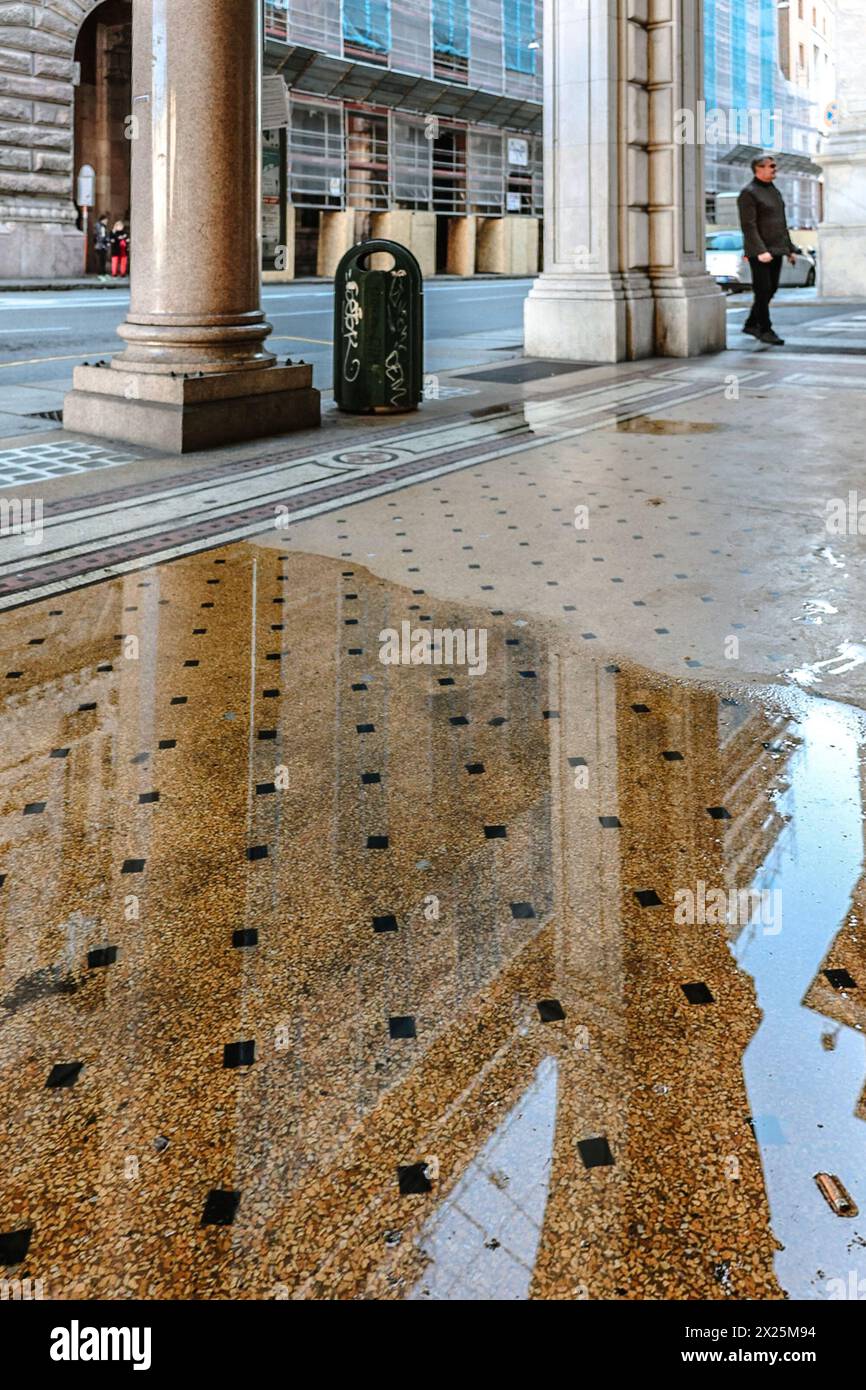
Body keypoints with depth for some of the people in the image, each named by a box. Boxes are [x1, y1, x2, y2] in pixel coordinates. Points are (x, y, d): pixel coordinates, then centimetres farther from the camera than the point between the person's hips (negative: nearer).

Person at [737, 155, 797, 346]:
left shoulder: (774, 191, 18)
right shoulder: (748, 193, -9)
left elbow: (782, 224, 23)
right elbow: (748, 226, -17)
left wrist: (790, 249, 19)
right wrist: (760, 251, -26)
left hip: (776, 250, 8)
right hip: (759, 252, -8)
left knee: (771, 289, 10)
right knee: (763, 290, -6)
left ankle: (751, 324, 21)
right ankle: (765, 330, -1)